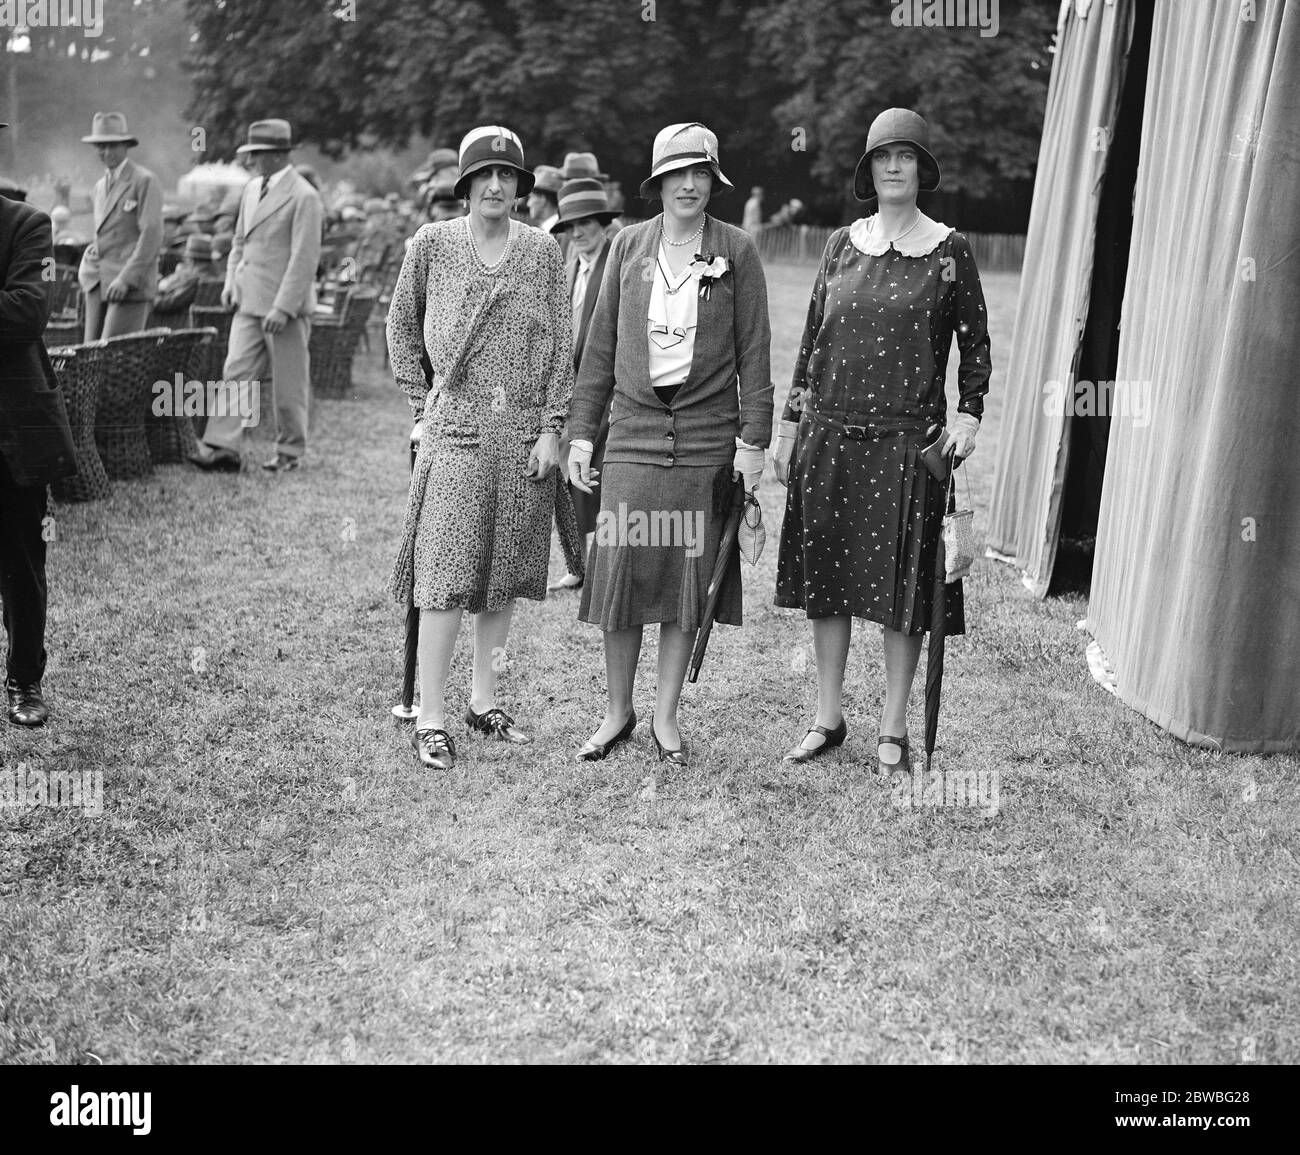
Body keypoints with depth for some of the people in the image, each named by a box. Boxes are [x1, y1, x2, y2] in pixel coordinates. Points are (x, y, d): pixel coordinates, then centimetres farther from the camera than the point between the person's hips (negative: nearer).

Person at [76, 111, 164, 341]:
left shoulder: (145, 181, -5)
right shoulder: (100, 185, 19)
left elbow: (152, 234, -13)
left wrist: (125, 279, -19)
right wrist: (89, 263, 10)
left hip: (131, 283, -7)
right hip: (97, 282, 7)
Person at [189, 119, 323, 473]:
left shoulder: (304, 197, -11)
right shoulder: (251, 189, 14)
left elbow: (305, 258, -16)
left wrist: (284, 307, -20)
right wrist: (231, 280, 8)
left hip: (285, 305, -7)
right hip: (249, 302, 7)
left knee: (289, 383, 3)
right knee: (237, 372, -1)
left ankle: (290, 452, 16)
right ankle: (224, 447, -3)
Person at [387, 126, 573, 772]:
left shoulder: (542, 251, 6)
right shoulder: (432, 244, 2)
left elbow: (560, 343, 6)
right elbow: (401, 325, 12)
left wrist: (551, 428, -1)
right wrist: (420, 404, 6)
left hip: (525, 434, 3)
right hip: (455, 429, -3)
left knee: (506, 574, 9)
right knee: (445, 576, -7)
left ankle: (483, 701, 22)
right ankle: (430, 720, -1)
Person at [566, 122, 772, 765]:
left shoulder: (736, 252, 2)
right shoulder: (628, 247, 7)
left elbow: (753, 351, 2)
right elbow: (600, 345, 10)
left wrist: (753, 439, -4)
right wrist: (581, 431, 6)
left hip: (706, 437, -1)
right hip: (634, 432, 1)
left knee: (688, 582, 5)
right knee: (620, 573, -1)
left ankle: (666, 718, 18)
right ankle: (617, 713, 16)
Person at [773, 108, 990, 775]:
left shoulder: (949, 251, 2)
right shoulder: (842, 245, 9)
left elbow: (974, 343, 7)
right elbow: (811, 340, 12)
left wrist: (968, 414, -5)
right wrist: (789, 425, 9)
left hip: (906, 438, -3)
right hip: (829, 435, 3)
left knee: (900, 586, 1)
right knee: (824, 580, 7)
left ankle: (893, 732, 13)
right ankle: (828, 720, 20)